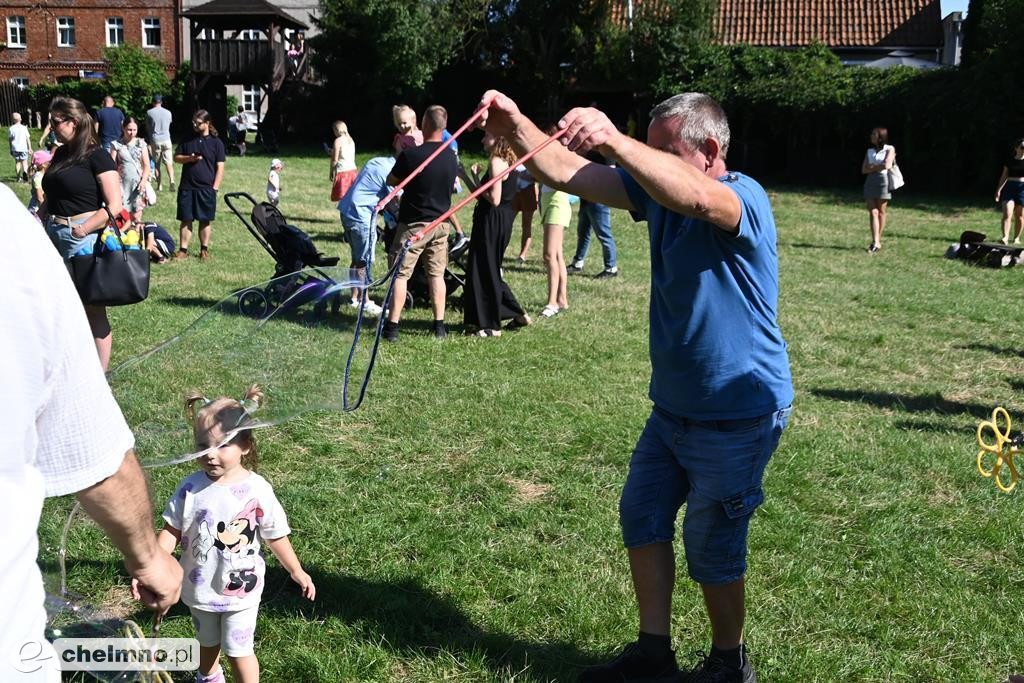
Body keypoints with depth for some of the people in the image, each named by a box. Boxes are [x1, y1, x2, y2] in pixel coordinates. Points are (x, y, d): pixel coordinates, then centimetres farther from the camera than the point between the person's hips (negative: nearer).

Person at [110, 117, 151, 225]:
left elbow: (146, 165, 5)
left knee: (136, 217, -2)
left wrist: (143, 181, -9)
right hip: (122, 183, -1)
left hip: (138, 184, 1)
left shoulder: (141, 144, 7)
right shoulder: (116, 144, 3)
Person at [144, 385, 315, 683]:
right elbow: (172, 531, -8)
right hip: (200, 588, 3)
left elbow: (275, 536, -7)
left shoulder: (257, 490, -19)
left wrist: (297, 572, 0)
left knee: (238, 651, 5)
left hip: (240, 591, -3)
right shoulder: (191, 488, -15)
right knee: (207, 642, 27)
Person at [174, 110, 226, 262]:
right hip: (186, 188, 2)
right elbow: (176, 157, 11)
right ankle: (183, 250, 9)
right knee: (186, 220, 4)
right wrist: (190, 158, -10)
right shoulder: (187, 140, 8)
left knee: (206, 221, 6)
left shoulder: (216, 142, 1)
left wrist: (215, 188, -8)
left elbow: (220, 167, 0)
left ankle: (204, 250, 17)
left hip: (206, 188, -2)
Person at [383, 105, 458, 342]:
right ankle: (439, 326, 14)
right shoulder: (451, 156, 1)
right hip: (441, 223, 5)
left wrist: (399, 154, 12)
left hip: (413, 224, -5)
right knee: (436, 274, 12)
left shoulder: (411, 155, -17)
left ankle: (392, 326, -1)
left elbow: (391, 181, -3)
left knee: (401, 274, 1)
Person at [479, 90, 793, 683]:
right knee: (642, 517, 11)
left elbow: (695, 196, -46)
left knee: (712, 547, 5)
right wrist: (516, 126, -19)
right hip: (674, 406, 8)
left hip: (738, 416, -8)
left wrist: (614, 140, -56)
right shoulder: (658, 188, 2)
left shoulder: (744, 197, -21)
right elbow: (566, 174, -3)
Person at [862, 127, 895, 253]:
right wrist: (878, 167, -7)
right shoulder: (870, 151, 15)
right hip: (870, 182, 4)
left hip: (883, 181, -4)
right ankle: (875, 243, -15)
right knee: (873, 212, -8)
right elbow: (864, 169, 6)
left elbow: (887, 165, -13)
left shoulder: (889, 149, 2)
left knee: (881, 212, 2)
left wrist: (872, 167, -1)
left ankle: (878, 241, 11)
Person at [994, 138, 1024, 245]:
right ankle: (1005, 237, -18)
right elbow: (1004, 176, 11)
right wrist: (998, 190, 6)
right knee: (1007, 214, -13)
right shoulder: (1010, 161, 6)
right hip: (1009, 187, 0)